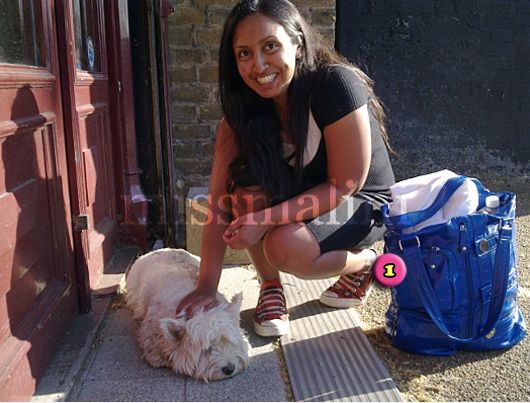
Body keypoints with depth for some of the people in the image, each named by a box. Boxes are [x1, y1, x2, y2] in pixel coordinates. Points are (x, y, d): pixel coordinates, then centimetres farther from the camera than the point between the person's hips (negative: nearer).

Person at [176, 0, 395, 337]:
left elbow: (344, 186, -24)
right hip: (303, 200, 5)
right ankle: (271, 287, -6)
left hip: (364, 202, -4)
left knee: (286, 248, -32)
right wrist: (207, 286, -25)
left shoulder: (335, 84, -27)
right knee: (247, 178, -25)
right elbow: (219, 203, -18)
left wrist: (265, 219, -32)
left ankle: (363, 262, 0)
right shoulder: (242, 111, -11)